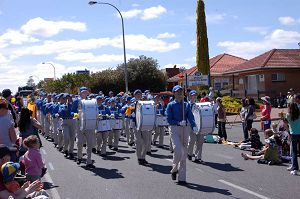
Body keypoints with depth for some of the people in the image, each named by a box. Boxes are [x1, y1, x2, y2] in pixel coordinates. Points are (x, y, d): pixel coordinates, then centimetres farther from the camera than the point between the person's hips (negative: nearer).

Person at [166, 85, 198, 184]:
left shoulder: (187, 105, 11)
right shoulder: (171, 105, 1)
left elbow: (191, 117, 1)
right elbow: (169, 119, -4)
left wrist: (194, 127, -18)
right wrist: (179, 123, -20)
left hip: (185, 129, 4)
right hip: (175, 129, -4)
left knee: (184, 153, 6)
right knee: (178, 150, -19)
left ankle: (182, 178, 14)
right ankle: (174, 169, 8)